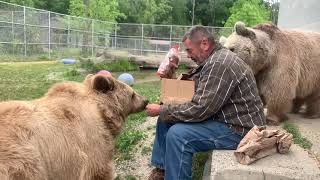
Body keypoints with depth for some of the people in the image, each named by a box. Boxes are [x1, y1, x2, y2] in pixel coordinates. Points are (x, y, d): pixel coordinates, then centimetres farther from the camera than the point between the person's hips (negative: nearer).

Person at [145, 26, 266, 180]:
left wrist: (161, 110, -18)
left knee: (177, 134, -26)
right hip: (223, 118, 11)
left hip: (239, 129, -10)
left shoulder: (220, 64, -24)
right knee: (166, 119, 7)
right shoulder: (214, 59, 9)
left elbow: (199, 109, -27)